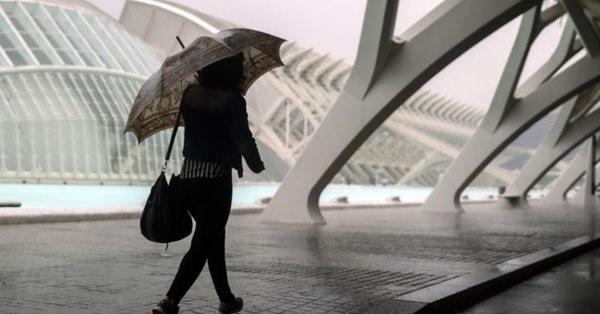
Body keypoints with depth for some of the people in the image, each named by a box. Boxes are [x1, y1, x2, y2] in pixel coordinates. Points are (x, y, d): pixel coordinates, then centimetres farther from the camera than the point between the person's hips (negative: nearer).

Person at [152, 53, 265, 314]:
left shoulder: (190, 93, 6)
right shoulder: (232, 100, -11)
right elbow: (243, 138, -14)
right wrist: (256, 164, 3)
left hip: (188, 175, 7)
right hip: (216, 178, -7)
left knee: (214, 237, 19)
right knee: (202, 244, 0)